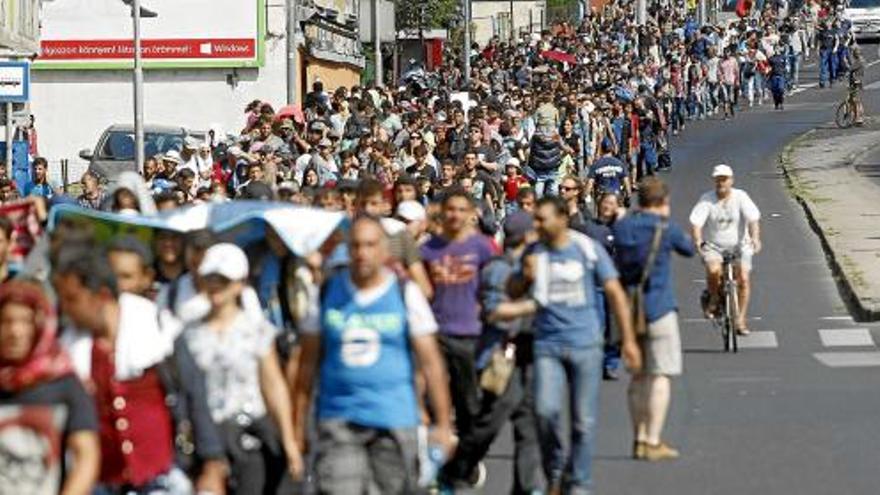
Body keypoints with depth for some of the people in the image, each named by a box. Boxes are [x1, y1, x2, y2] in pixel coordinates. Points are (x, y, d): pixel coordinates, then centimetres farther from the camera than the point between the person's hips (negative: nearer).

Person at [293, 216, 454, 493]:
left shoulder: (406, 295, 2)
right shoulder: (328, 293, 6)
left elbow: (430, 363, 2)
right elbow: (308, 363, 10)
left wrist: (443, 424, -1)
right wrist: (298, 427, 7)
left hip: (395, 420, 0)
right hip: (338, 421, 0)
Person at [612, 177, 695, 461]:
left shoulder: (621, 227, 4)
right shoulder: (665, 229, -9)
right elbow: (688, 249, 9)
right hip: (658, 308, -6)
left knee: (639, 375, 15)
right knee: (660, 375, -2)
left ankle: (640, 439, 17)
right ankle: (653, 442, -6)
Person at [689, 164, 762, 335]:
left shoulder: (741, 197, -5)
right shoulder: (706, 199, -4)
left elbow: (753, 219, -15)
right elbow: (696, 221, -13)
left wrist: (755, 238, -33)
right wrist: (698, 240, -32)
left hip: (738, 246, 1)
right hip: (713, 247, -1)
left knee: (743, 279, -14)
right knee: (713, 270, -30)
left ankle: (741, 319, -2)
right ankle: (713, 298, 0)